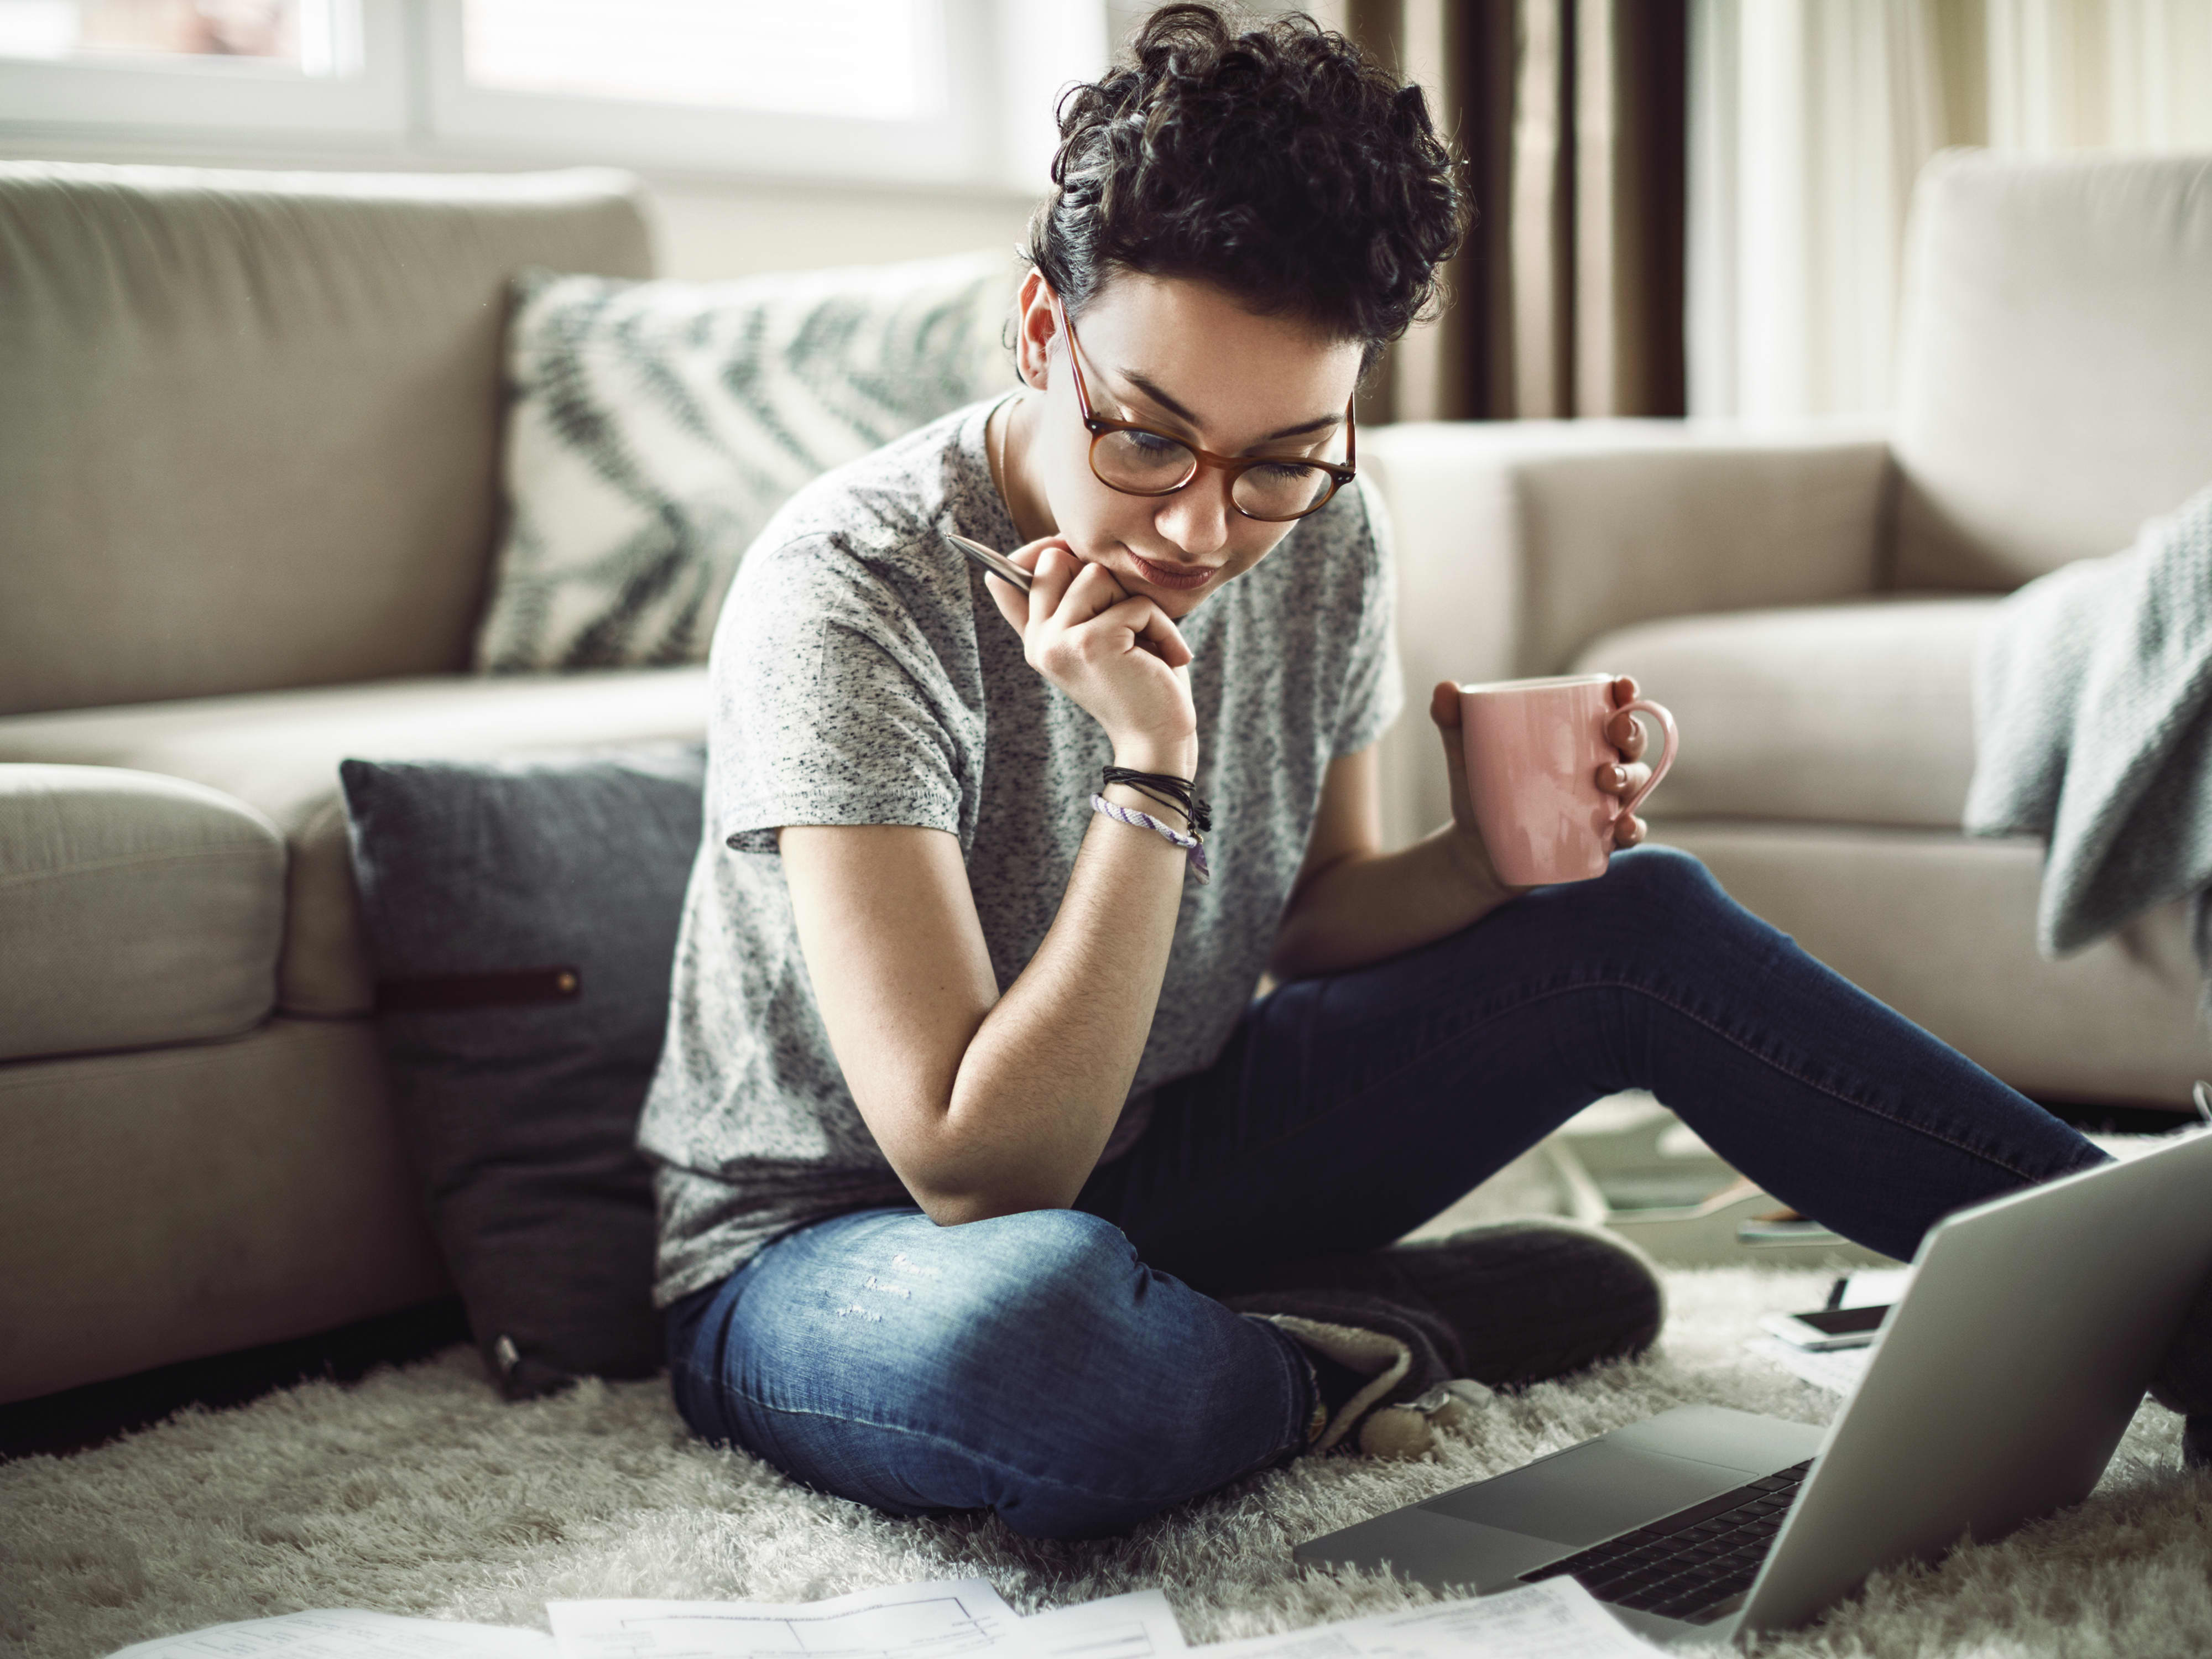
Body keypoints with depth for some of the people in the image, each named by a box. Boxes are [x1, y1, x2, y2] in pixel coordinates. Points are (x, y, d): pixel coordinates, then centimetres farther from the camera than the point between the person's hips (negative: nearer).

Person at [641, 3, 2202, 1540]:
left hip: (1147, 1158, 6)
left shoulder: (1320, 539, -8)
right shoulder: (852, 596, -28)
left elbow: (1313, 919, 7)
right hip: (832, 1247, -6)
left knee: (1642, 917, -6)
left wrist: (1490, 855, -14)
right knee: (1037, 1316, -43)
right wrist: (1150, 772, -36)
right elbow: (979, 1173, -31)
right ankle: (1370, 1342, -10)